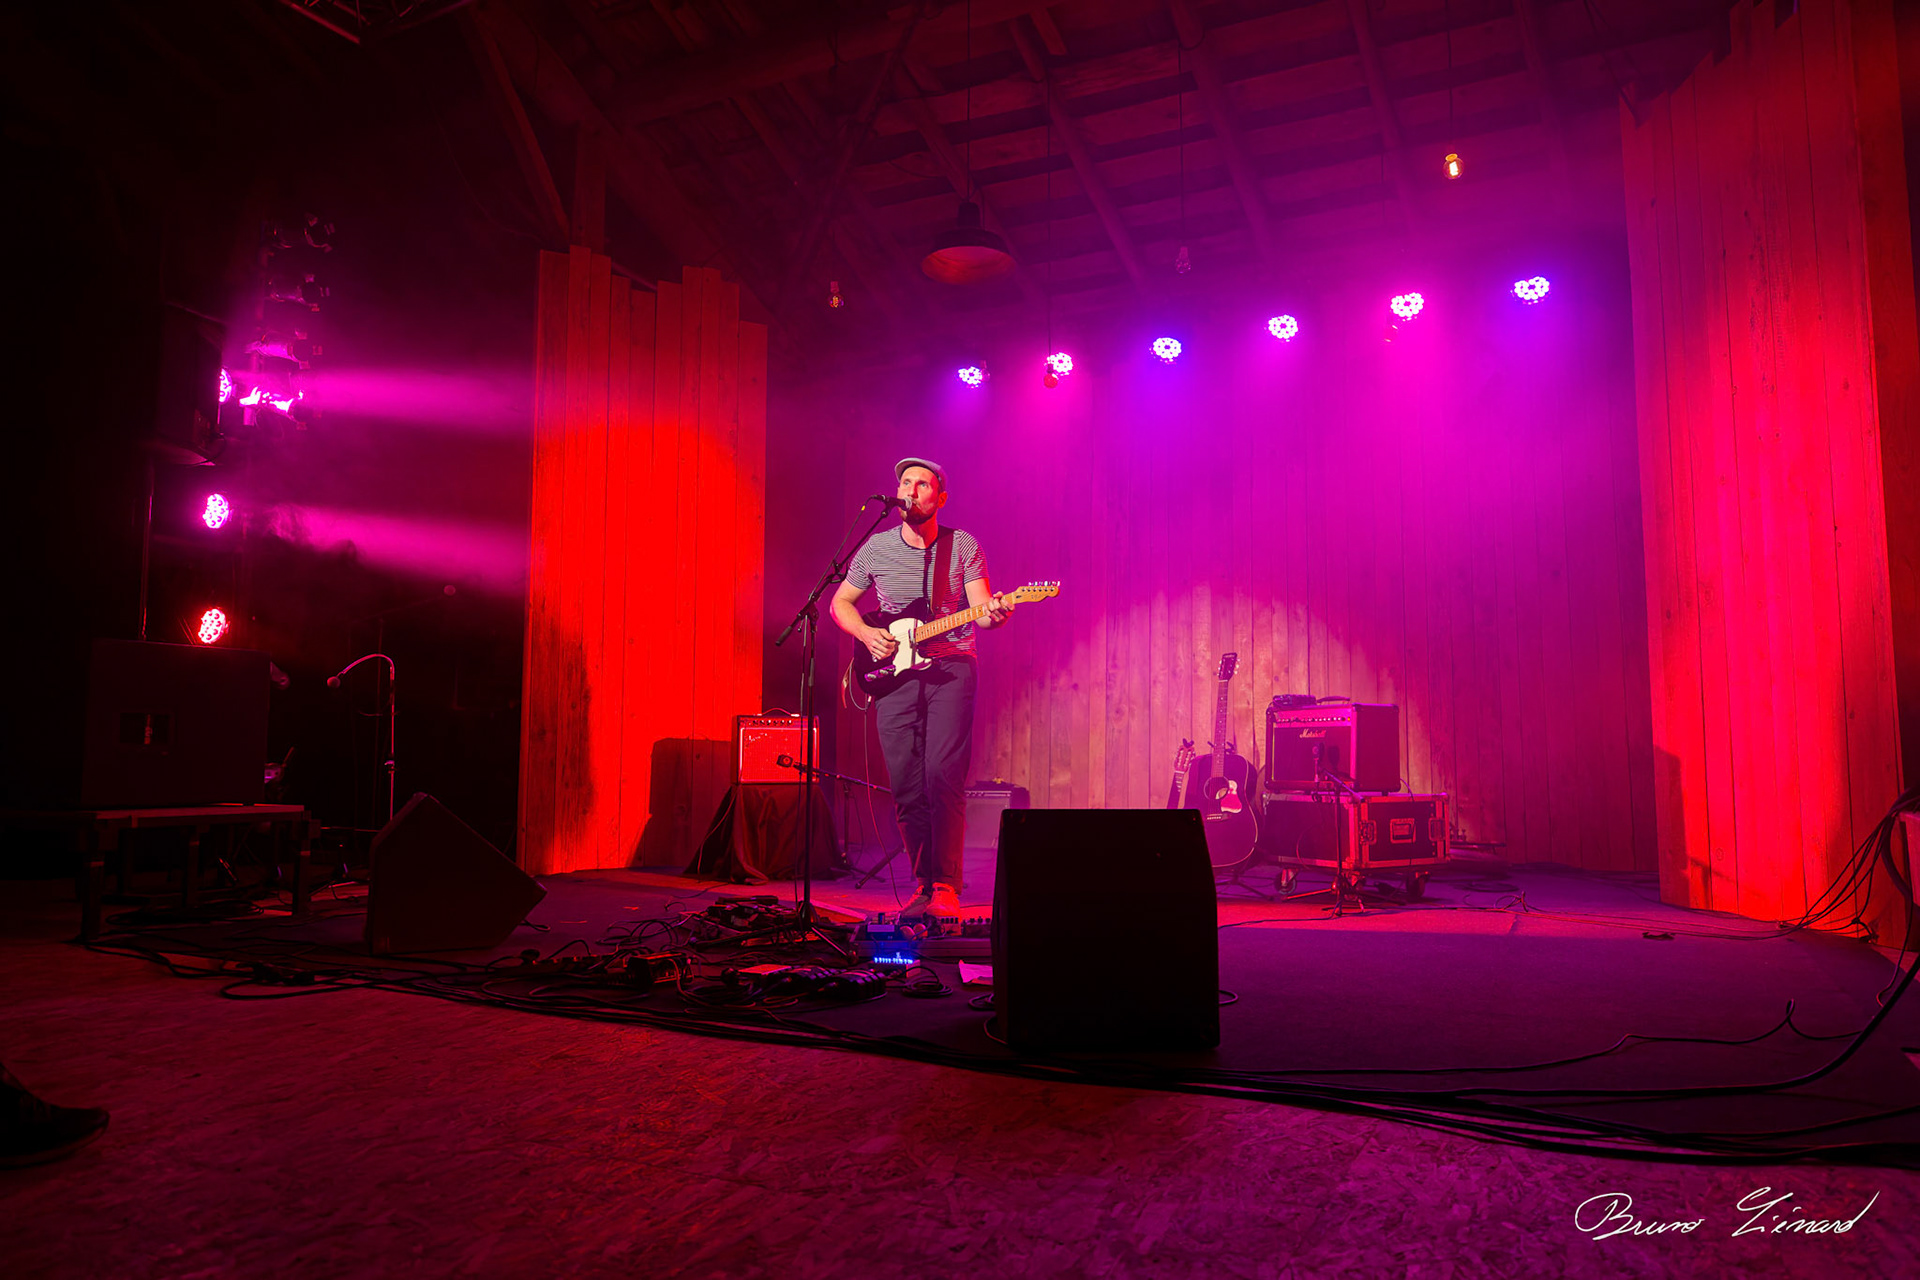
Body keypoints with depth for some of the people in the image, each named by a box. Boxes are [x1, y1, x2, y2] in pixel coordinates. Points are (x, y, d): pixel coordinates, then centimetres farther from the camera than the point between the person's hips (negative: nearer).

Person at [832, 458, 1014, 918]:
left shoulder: (963, 546, 2)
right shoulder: (875, 548, 7)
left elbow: (981, 610, -5)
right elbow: (840, 603, 17)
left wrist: (994, 614, -29)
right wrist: (867, 634, -1)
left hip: (951, 668, -3)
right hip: (893, 672, 3)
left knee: (943, 777, -14)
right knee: (905, 785, 2)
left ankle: (946, 888, -6)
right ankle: (927, 882, 14)